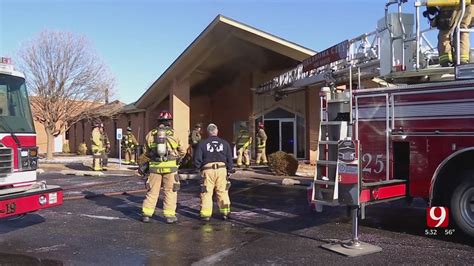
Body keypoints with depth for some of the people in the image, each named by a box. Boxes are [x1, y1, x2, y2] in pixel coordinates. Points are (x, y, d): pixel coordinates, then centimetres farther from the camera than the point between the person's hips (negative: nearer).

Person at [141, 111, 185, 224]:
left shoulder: (150, 134, 3)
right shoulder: (173, 134, -3)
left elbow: (146, 152, 9)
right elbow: (182, 152, 3)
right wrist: (176, 157, 22)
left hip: (155, 166, 2)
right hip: (170, 166, -2)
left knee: (152, 191, 11)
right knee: (170, 191, 6)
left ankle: (146, 214, 13)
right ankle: (170, 215, 7)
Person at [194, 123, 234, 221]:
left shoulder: (202, 143, 2)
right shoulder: (224, 143, 9)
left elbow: (197, 159, 0)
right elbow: (230, 159, 10)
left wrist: (199, 167, 18)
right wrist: (229, 170, 18)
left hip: (208, 170, -2)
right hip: (222, 169, 2)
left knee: (207, 192, 5)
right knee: (223, 192, 11)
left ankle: (205, 214, 8)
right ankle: (225, 212, 14)